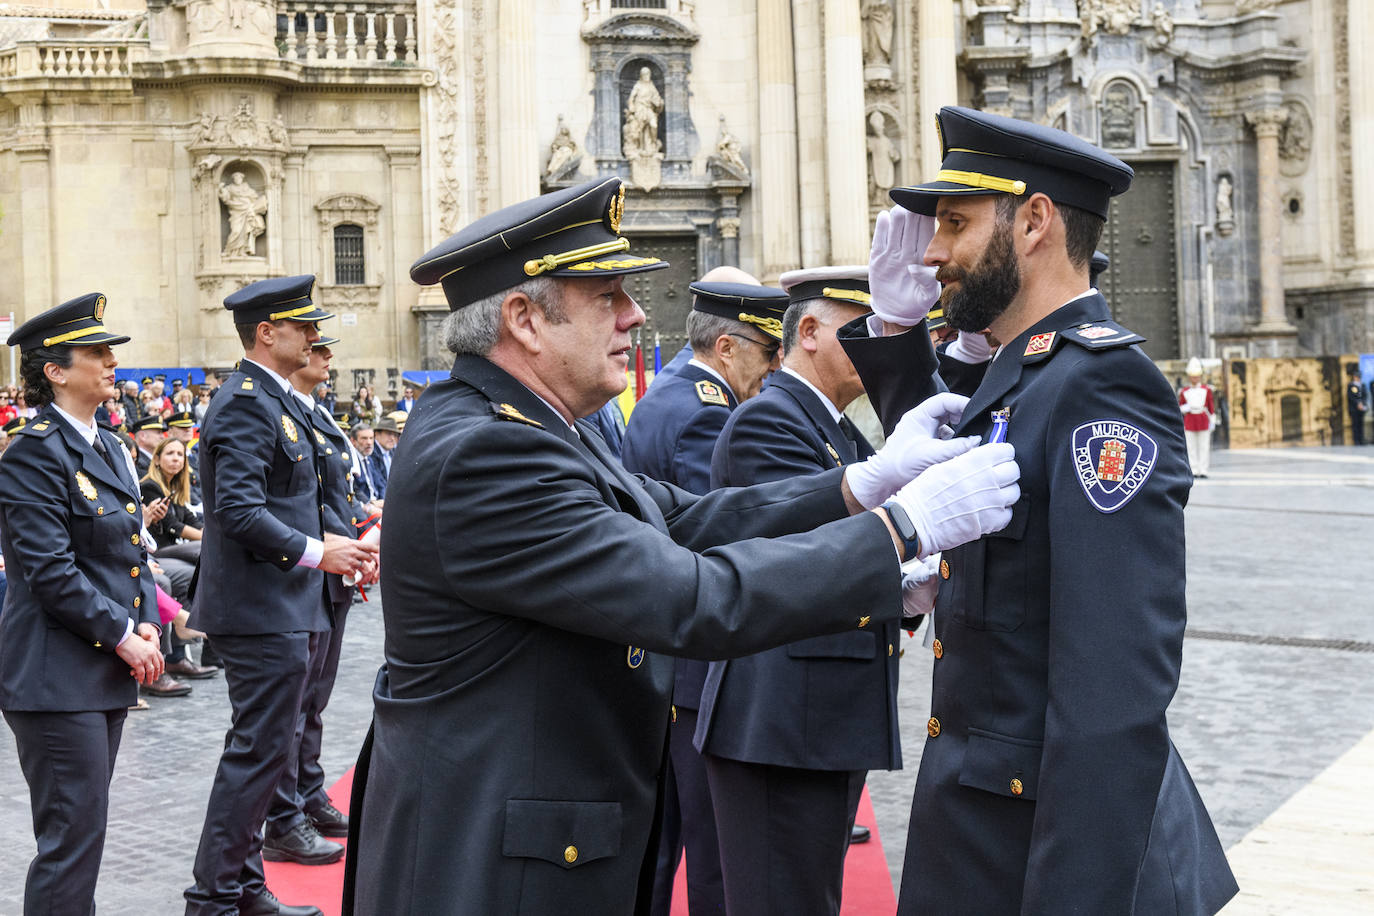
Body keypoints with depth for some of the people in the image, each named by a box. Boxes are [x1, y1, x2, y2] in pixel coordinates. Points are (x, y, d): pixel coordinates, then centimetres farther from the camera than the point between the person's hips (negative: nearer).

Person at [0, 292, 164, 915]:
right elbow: (50, 572, -19)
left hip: (108, 672, 9)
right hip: (57, 675, -9)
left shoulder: (107, 448, 14)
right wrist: (123, 636, -15)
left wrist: (147, 624, 3)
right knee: (73, 835, -5)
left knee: (84, 828, 15)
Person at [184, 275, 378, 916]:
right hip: (262, 610, -11)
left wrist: (342, 539, 9)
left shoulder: (276, 401, 15)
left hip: (281, 609, 11)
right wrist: (314, 551, -21)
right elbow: (238, 509, -26)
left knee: (263, 748, 16)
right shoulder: (246, 404, -17)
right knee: (259, 750, -5)